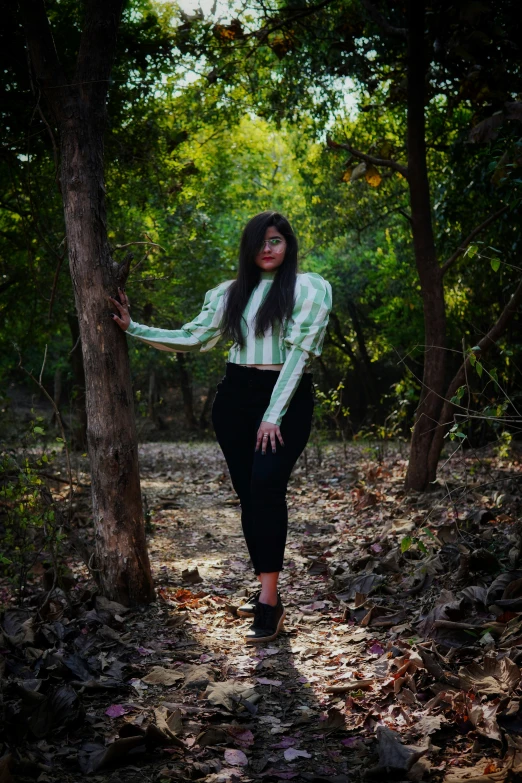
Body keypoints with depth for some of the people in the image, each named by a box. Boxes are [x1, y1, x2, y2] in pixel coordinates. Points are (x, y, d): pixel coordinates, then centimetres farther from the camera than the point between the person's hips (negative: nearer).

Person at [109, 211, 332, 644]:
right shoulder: (230, 292, 13)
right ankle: (267, 591, 13)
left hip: (287, 397, -5)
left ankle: (269, 602, -23)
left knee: (266, 486, -21)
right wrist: (133, 327, 6)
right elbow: (192, 338, 11)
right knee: (248, 493, 3)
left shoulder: (310, 288, -1)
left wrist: (274, 414, -14)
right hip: (236, 396, 5)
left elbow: (299, 351, -8)